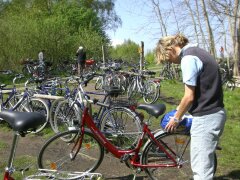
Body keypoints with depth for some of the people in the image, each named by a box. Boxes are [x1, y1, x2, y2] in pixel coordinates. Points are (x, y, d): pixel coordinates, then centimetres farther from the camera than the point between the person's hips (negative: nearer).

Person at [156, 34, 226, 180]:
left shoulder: (188, 58, -16)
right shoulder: (197, 52, 13)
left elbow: (189, 97, -16)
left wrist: (176, 118, -1)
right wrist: (181, 109, 23)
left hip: (206, 117, -10)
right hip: (215, 113, 10)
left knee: (201, 167, 0)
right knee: (205, 161, 22)